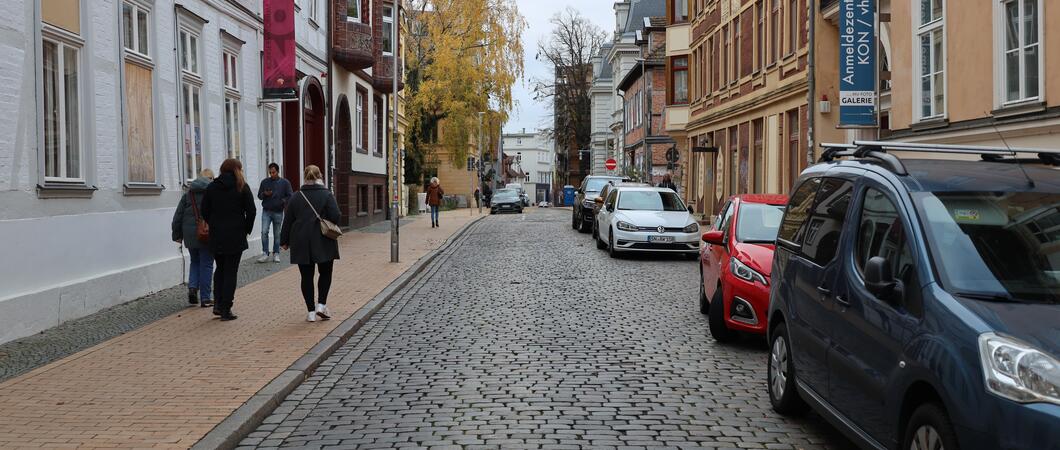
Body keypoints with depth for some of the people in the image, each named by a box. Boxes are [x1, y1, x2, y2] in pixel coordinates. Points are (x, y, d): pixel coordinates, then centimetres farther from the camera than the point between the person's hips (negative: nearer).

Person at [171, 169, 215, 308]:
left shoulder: (188, 193, 10)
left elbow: (178, 216, 10)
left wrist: (177, 234, 16)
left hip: (190, 234, 4)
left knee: (195, 262, 22)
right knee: (206, 264, 3)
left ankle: (192, 287, 2)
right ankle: (205, 298, 5)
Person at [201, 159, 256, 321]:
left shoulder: (212, 187, 5)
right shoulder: (241, 187, -5)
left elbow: (204, 211, 3)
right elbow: (251, 211, -9)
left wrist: (214, 226, 12)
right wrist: (247, 229, 3)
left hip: (216, 236, 3)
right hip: (235, 236, -3)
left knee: (220, 269, 19)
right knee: (231, 271, 3)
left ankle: (217, 304, 9)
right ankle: (225, 309, 2)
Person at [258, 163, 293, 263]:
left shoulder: (285, 183, 1)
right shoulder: (264, 182, 6)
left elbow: (290, 196, 0)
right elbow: (259, 195, 11)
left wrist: (283, 201, -17)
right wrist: (264, 194, -11)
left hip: (278, 212, -1)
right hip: (266, 211, 1)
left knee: (277, 234, 6)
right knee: (264, 232, -11)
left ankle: (276, 254, 16)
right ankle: (265, 254, -6)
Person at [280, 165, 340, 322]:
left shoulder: (296, 197, 4)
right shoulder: (327, 195, -5)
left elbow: (288, 221, 6)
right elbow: (335, 216, -13)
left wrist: (284, 241, 13)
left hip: (301, 244, 2)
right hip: (323, 243, -2)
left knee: (307, 276, 7)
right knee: (325, 273, 13)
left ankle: (311, 311, 6)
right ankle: (321, 305, 1)